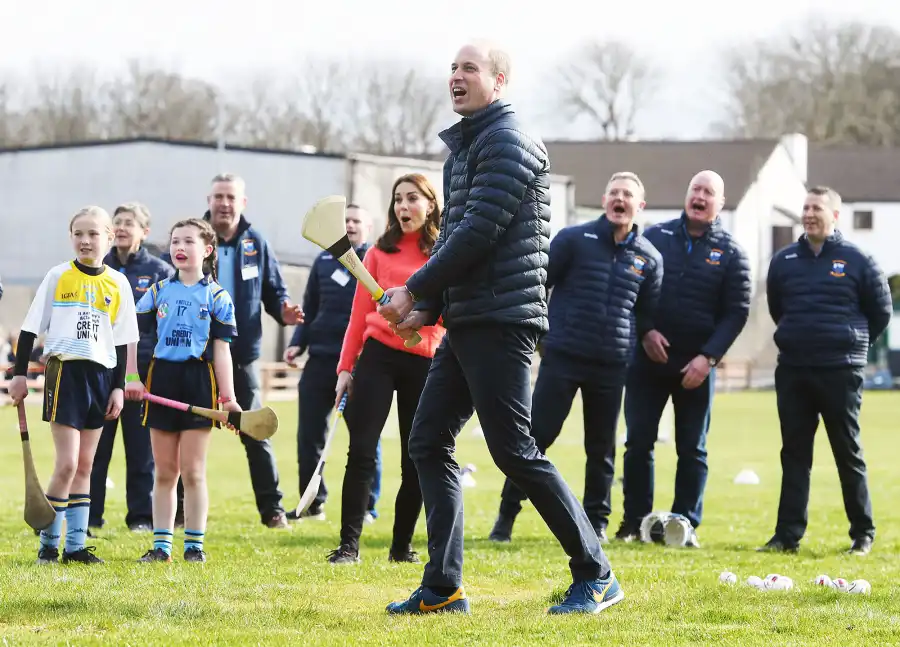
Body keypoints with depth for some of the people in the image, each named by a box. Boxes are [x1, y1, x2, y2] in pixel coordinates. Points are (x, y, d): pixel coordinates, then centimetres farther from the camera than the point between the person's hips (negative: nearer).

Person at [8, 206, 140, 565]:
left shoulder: (117, 285, 7)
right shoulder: (58, 278, 0)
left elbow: (122, 342, 10)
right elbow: (30, 329, 3)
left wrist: (119, 387, 5)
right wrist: (20, 374, -1)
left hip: (101, 374, 4)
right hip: (64, 371, -4)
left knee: (84, 465, 8)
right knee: (67, 464, -10)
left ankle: (75, 545, 12)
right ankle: (48, 543, 0)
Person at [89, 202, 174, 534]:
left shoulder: (160, 272, 2)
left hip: (142, 369, -2)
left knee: (141, 447, 2)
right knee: (94, 446, 2)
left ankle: (141, 516, 10)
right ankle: (89, 515, 7)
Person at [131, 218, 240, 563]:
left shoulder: (217, 296, 0)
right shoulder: (157, 291, 8)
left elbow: (221, 349, -2)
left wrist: (228, 397, -7)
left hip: (199, 382, -3)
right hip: (162, 378, 3)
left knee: (193, 472, -1)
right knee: (164, 472, 7)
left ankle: (195, 544, 7)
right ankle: (161, 544, 11)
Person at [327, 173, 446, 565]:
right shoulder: (380, 251, 8)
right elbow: (360, 313, 9)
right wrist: (345, 367, 4)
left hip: (425, 362, 0)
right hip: (378, 355, 0)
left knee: (417, 460, 3)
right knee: (361, 451, -8)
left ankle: (402, 545, 15)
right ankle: (349, 543, -7)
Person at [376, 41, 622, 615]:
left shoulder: (507, 142, -10)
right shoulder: (464, 147, 20)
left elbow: (477, 234, -18)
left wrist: (414, 291, -10)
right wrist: (426, 309, 8)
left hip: (501, 320, -10)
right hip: (465, 324, 10)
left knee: (514, 450, -10)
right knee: (429, 442, 5)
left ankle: (596, 576, -2)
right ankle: (443, 588, 7)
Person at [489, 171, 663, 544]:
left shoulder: (649, 258, 6)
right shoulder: (574, 240, -3)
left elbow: (648, 313, 17)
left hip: (612, 366, 3)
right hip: (562, 357, -3)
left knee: (602, 447, 8)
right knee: (536, 436, -3)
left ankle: (596, 521, 18)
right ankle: (507, 514, 5)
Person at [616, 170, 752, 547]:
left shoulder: (730, 252, 1)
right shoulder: (655, 237, 3)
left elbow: (737, 311, -2)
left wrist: (708, 357, -12)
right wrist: (645, 331, -9)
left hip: (697, 365, -1)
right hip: (647, 358, 1)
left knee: (692, 449, 3)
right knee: (638, 442, 1)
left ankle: (687, 524, 8)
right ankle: (634, 522, 6)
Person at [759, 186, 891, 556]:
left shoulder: (857, 261, -3)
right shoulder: (784, 261, 7)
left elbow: (881, 311, 6)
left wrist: (853, 344, 10)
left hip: (840, 372, -3)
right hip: (792, 371, 3)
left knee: (848, 453, 2)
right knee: (794, 454, 5)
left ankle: (863, 535, 10)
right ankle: (788, 535, 5)